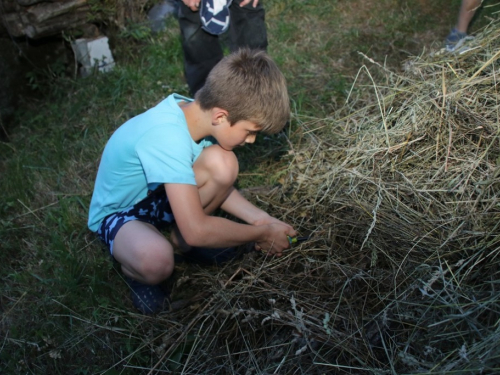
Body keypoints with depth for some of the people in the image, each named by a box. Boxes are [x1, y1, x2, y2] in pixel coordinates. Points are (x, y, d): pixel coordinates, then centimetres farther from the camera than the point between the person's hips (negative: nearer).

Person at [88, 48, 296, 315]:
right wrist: (261, 234, -23)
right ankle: (133, 268, -1)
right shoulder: (166, 136, -37)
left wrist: (260, 218, -9)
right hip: (117, 213, -7)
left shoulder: (196, 112, -13)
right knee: (157, 260, -40)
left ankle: (181, 240, 4)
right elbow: (197, 231, -38)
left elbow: (213, 187, 2)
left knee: (223, 164, -20)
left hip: (158, 194, 7)